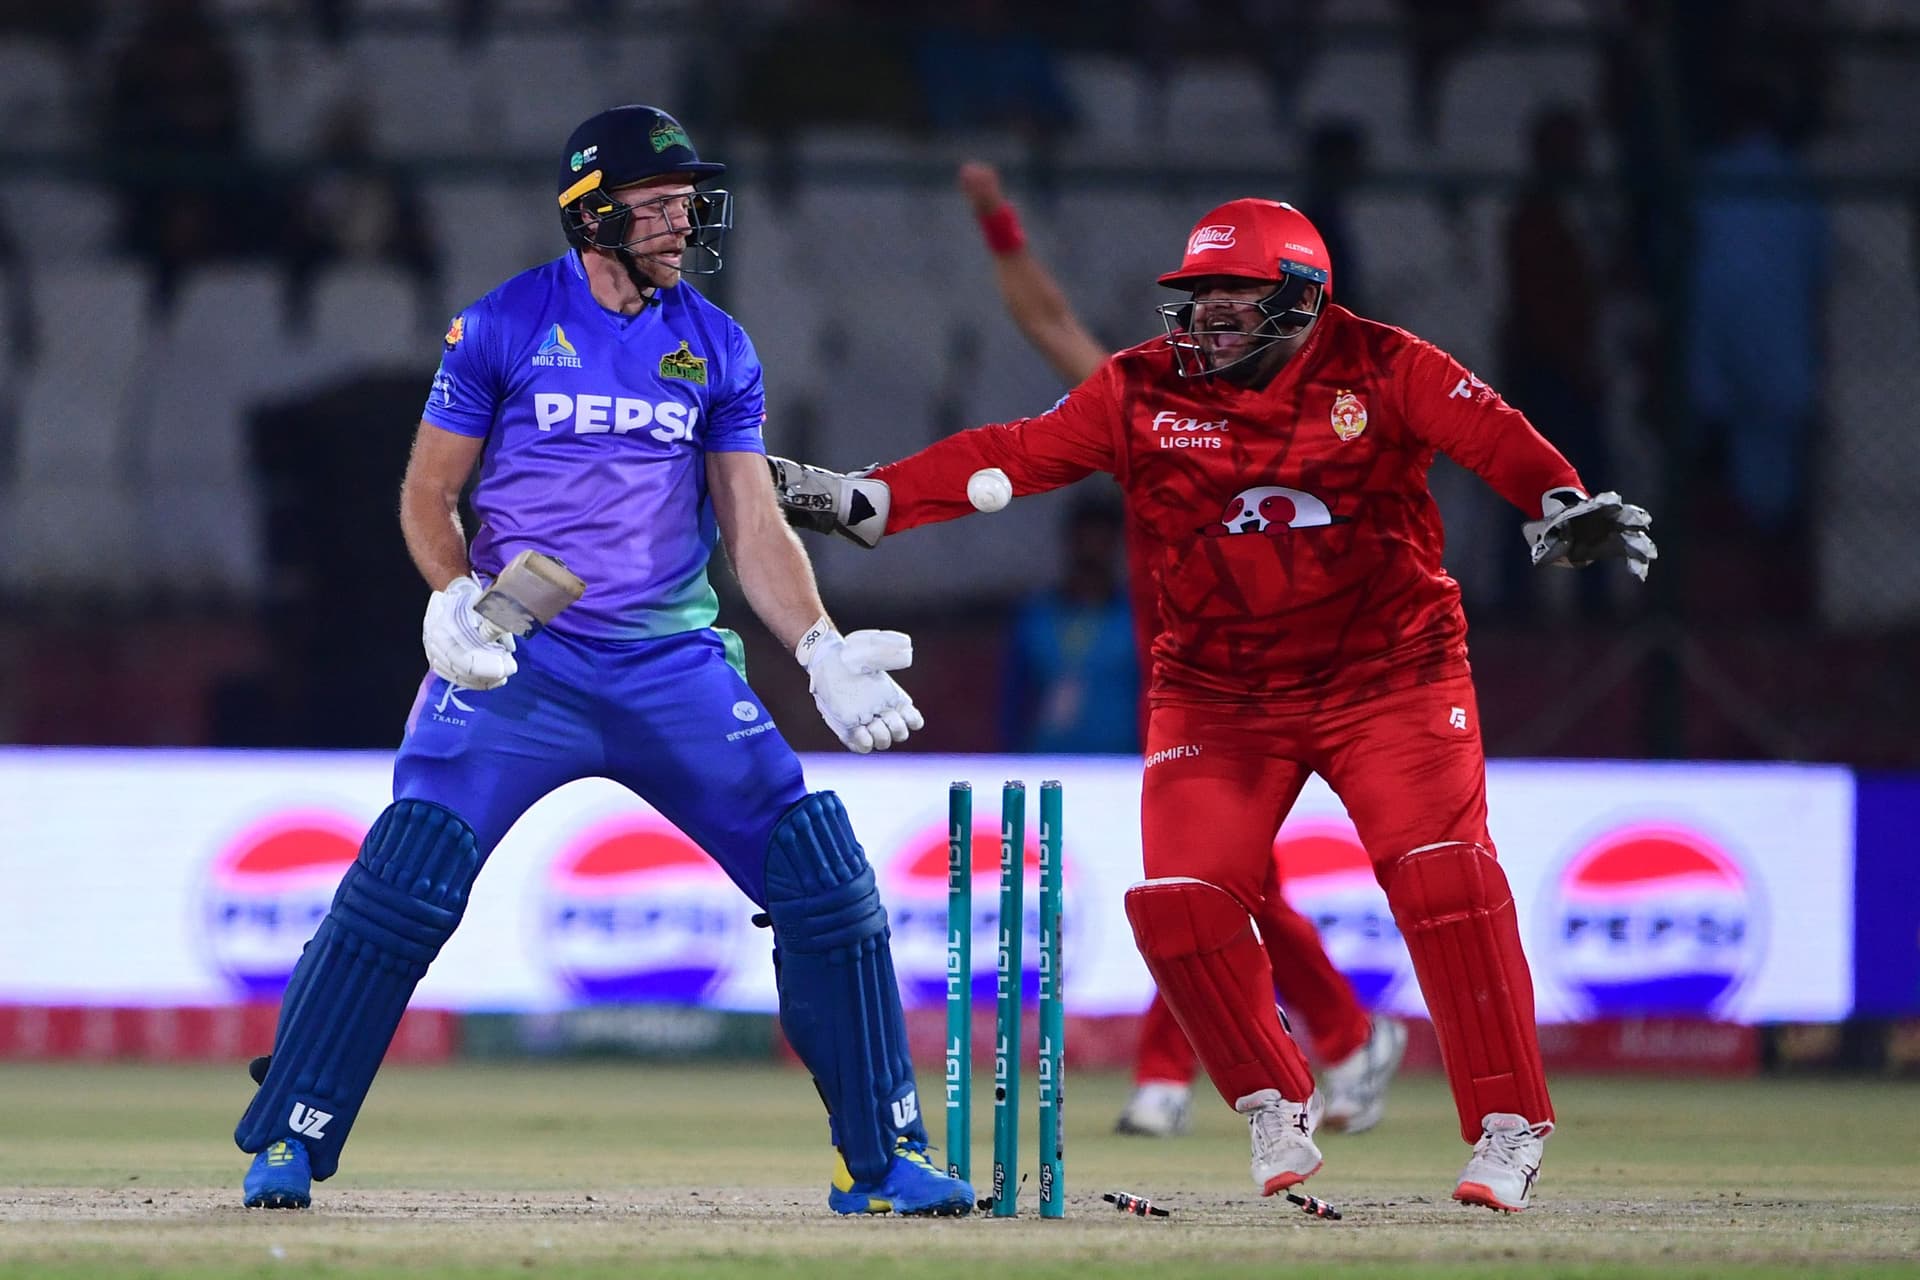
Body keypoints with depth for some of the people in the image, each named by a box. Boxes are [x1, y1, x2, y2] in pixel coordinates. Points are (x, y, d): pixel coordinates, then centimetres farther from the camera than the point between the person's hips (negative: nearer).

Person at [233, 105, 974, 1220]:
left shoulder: (717, 348, 9)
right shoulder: (504, 326, -1)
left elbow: (756, 527, 8)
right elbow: (430, 494, 4)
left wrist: (821, 650, -7)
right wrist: (455, 598, -16)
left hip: (674, 666, 3)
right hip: (519, 660, -3)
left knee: (826, 875, -6)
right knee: (407, 874, -19)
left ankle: (882, 1158, 5)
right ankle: (289, 1145, -6)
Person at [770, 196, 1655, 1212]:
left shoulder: (1383, 370, -7)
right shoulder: (1141, 392, -2)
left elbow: (1492, 437, -19)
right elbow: (1011, 456, -6)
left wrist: (1564, 506, -40)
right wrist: (862, 499, -17)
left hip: (1390, 673, -3)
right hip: (1218, 695, 3)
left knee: (1443, 877, -19)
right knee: (1178, 898, -12)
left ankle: (1508, 1129, -10)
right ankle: (1274, 1108, 10)